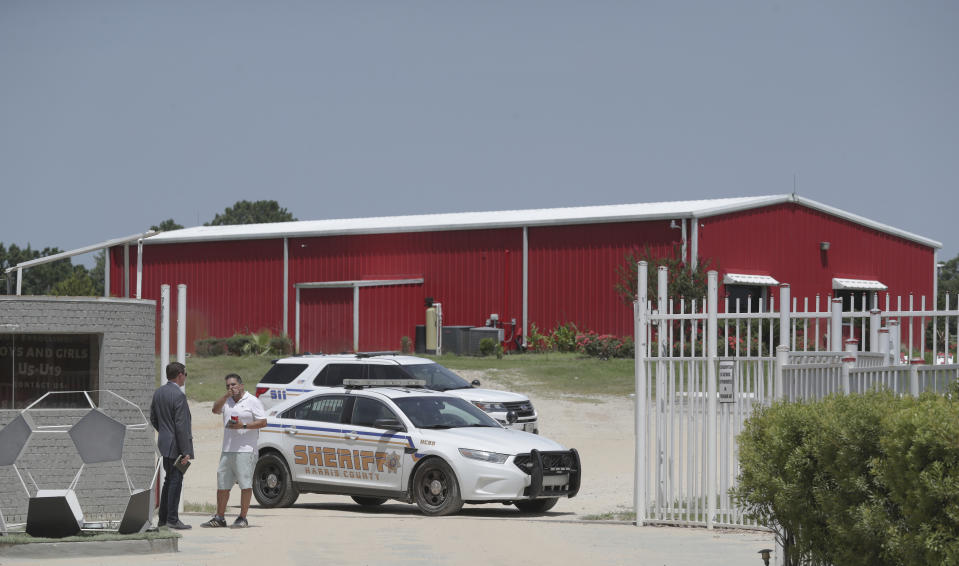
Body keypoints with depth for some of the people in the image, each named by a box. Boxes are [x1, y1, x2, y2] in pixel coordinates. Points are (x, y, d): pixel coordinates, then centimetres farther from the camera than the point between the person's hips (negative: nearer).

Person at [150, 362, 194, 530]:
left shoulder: (158, 392, 8)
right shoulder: (178, 396, -18)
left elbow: (153, 418, 15)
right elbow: (181, 425, -20)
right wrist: (185, 451, -18)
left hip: (164, 443, 8)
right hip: (176, 445, -8)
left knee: (169, 480, 16)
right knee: (175, 481, -3)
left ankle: (163, 518, 20)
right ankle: (172, 519, -2)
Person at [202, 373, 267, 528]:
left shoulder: (252, 401, 0)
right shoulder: (227, 401, 18)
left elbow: (263, 422, -6)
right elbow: (215, 410, 0)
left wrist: (243, 426, -16)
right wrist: (227, 395, -10)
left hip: (245, 450, -6)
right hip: (227, 450, 6)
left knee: (245, 484, -6)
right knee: (222, 485, 6)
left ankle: (242, 517, -1)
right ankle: (219, 518, 12)